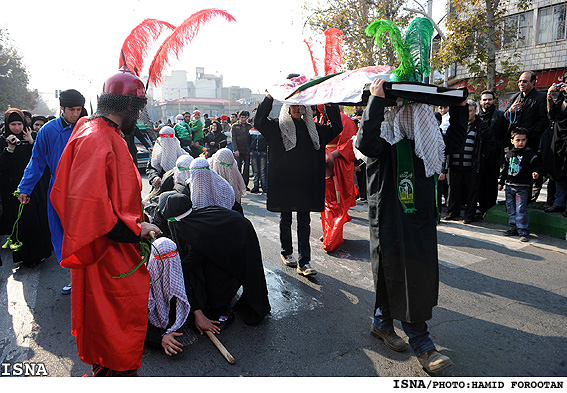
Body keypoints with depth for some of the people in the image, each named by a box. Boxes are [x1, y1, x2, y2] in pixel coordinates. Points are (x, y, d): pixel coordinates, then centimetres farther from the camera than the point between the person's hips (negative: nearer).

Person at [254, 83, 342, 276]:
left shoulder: (312, 128, 13)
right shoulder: (277, 127, 2)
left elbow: (336, 128, 15)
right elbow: (259, 123, -14)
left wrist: (332, 105, 5)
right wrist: (269, 98, -20)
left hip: (306, 183, 3)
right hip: (284, 182, -2)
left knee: (304, 222, 3)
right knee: (285, 219, 11)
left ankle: (304, 262, 6)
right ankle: (286, 252, 31)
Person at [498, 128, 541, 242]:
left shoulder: (530, 153, -3)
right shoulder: (509, 154, 11)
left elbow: (536, 166, -1)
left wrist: (535, 173, -24)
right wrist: (501, 182, 20)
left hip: (522, 187, -5)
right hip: (509, 186, 6)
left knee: (521, 210, -9)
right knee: (511, 209, 11)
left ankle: (524, 232, -2)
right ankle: (513, 228, 22)